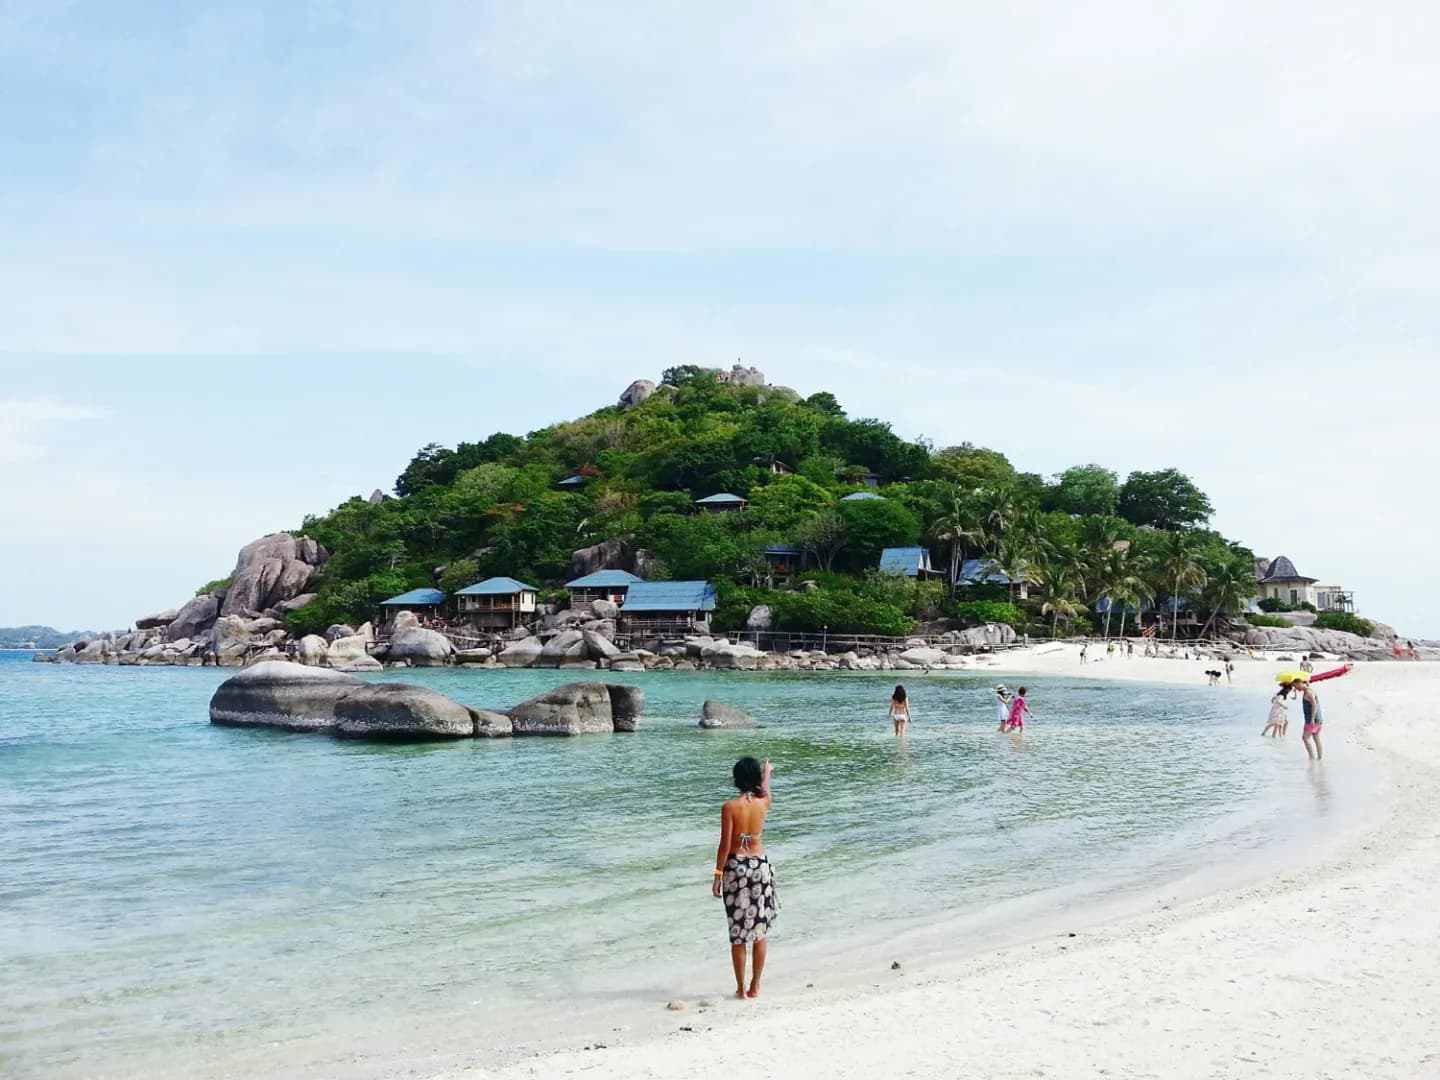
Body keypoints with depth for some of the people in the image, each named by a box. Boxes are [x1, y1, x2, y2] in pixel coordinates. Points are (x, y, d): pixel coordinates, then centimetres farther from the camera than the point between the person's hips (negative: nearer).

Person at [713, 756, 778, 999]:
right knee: (759, 930, 11)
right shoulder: (763, 803, -1)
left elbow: (725, 845, -12)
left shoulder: (730, 807, -12)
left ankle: (741, 987, 10)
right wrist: (768, 772, 44)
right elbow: (765, 791, 24)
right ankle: (755, 986, 15)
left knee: (738, 932, 5)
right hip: (760, 864, 3)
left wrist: (718, 874, -3)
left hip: (735, 866, -3)